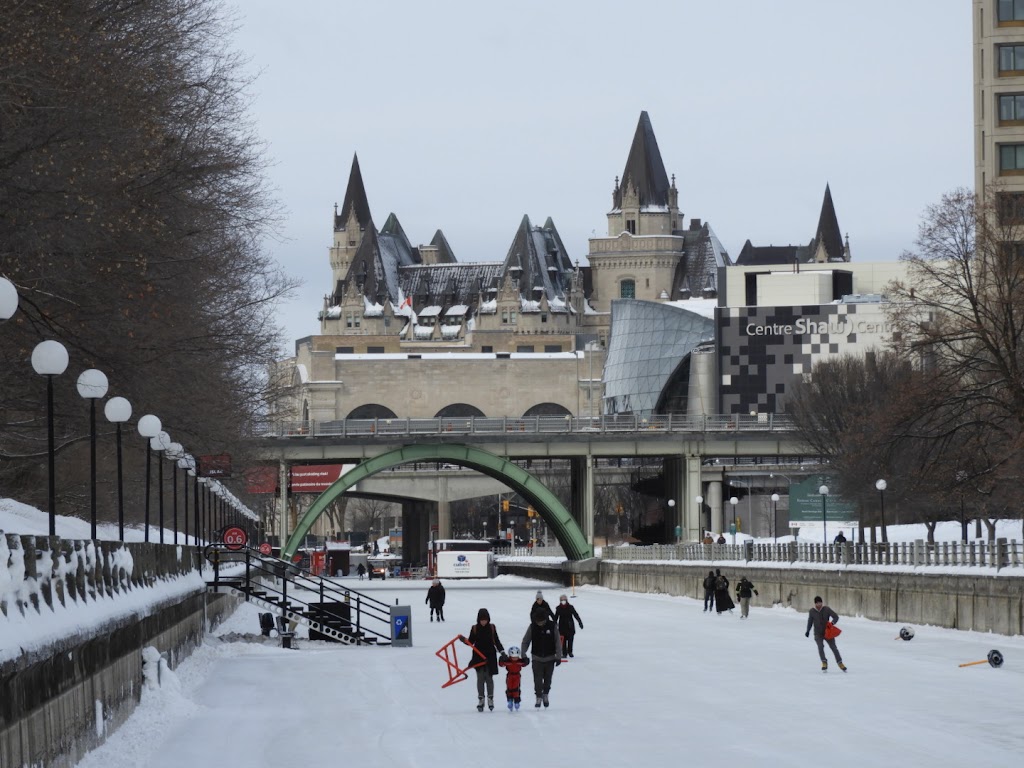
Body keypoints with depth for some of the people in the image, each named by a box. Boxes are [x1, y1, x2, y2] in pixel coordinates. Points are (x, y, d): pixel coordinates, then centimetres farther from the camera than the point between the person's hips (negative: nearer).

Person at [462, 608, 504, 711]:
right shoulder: (475, 628, -2)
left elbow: (496, 641, 6)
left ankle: (490, 699, 14)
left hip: (490, 656, 0)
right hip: (479, 657, 0)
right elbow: (471, 642, 1)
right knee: (480, 678, 2)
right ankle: (480, 700, 9)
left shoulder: (492, 628, 0)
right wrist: (463, 639, -18)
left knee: (489, 678, 4)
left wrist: (502, 651, -2)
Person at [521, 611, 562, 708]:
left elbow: (558, 642, -5)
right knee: (538, 679, -5)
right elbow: (525, 641, 0)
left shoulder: (552, 626, -9)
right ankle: (539, 697, 5)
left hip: (550, 658, 0)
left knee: (548, 679, 8)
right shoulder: (532, 627, -6)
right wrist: (523, 655, -7)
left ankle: (545, 694, 29)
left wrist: (558, 656, -7)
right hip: (537, 658, 0)